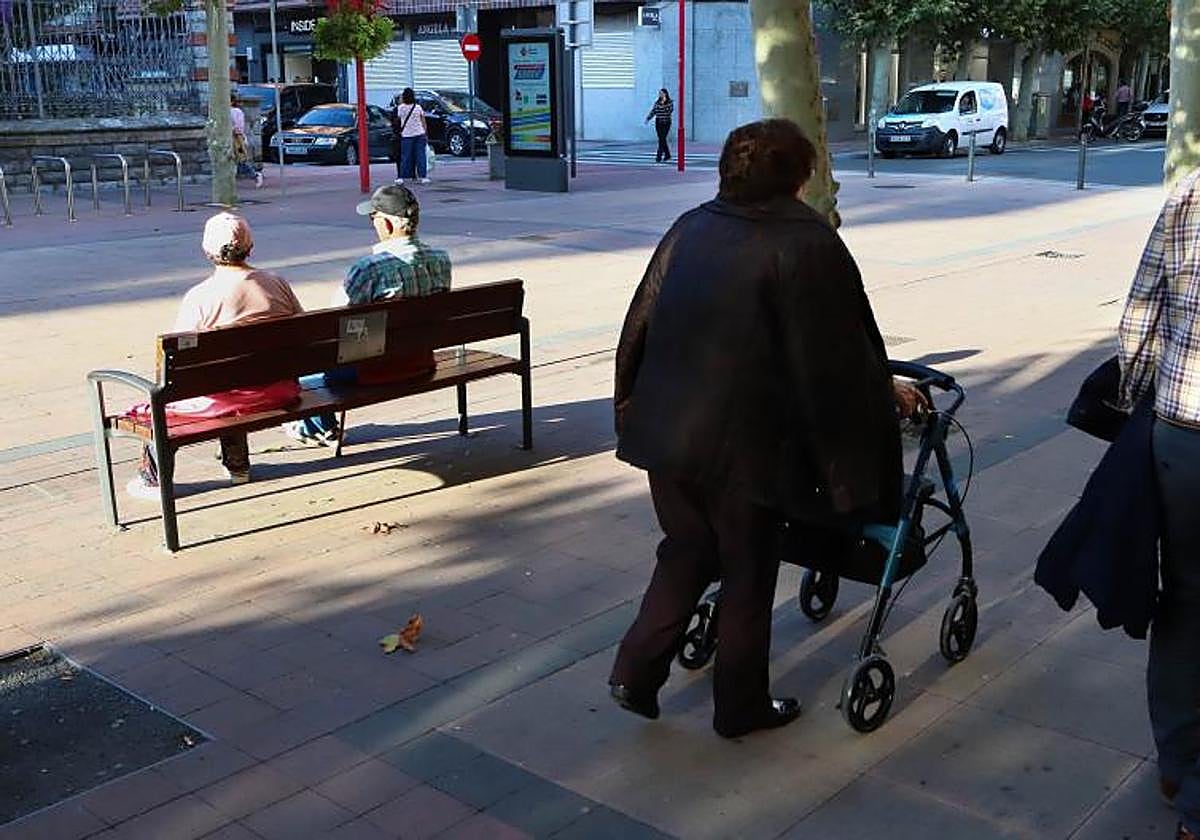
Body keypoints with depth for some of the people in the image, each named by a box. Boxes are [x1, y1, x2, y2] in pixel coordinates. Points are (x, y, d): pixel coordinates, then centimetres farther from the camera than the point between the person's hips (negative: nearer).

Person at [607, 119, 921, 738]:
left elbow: (640, 323, 11)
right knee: (747, 575, 12)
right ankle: (741, 705, 25)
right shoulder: (806, 244, -9)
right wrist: (885, 392, 15)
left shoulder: (691, 228, 6)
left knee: (685, 552, 23)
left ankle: (636, 673, 19)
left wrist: (633, 405, 23)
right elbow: (842, 345, -3)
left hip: (665, 428, 6)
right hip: (743, 442, -5)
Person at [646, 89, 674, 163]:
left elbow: (669, 111, -15)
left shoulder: (670, 102, -2)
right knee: (662, 139, 8)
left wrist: (664, 104, -19)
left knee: (662, 139, -12)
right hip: (658, 123, 5)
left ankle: (659, 157, -13)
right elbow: (653, 111, 10)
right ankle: (667, 155, 23)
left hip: (666, 123, -5)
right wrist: (648, 118, -1)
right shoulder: (657, 102, 9)